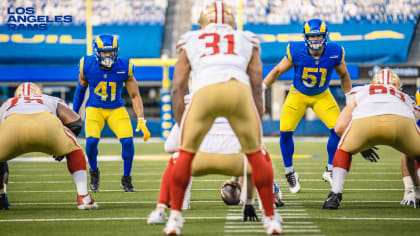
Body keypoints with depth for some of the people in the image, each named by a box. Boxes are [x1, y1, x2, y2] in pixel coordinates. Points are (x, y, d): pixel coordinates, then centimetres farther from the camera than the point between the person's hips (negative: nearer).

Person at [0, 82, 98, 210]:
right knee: (74, 152, 28)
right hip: (46, 122, 0)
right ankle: (83, 197, 17)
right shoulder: (52, 101, 44)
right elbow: (75, 123, 25)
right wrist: (63, 148, 44)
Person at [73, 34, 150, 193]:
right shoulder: (87, 66, -15)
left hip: (116, 109, 1)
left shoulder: (124, 68, -16)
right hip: (94, 108, -1)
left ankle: (126, 178, 4)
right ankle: (94, 172, 7)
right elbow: (80, 89, 4)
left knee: (127, 140, -20)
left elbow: (135, 95, -9)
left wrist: (141, 120, -18)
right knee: (91, 140, -24)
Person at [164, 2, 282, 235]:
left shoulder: (191, 43, 33)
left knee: (186, 153, 20)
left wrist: (181, 126, 29)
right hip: (239, 89, 0)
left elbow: (177, 89, 25)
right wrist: (255, 129, 33)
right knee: (256, 154, 18)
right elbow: (257, 88, 28)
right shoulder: (246, 42, 34)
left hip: (205, 91, 0)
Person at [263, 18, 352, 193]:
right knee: (285, 131, -14)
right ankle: (289, 173, 9)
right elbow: (277, 71, -10)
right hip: (298, 95, -1)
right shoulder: (296, 51, -24)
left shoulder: (335, 53, -20)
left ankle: (330, 170, 4)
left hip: (322, 96, 1)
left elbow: (344, 75, 0)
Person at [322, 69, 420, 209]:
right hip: (401, 118, 0)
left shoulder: (358, 92, 40)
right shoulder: (406, 99, 43)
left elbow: (339, 128, 27)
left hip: (364, 119, 0)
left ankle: (335, 195, 13)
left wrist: (362, 146, 42)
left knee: (344, 150, 29)